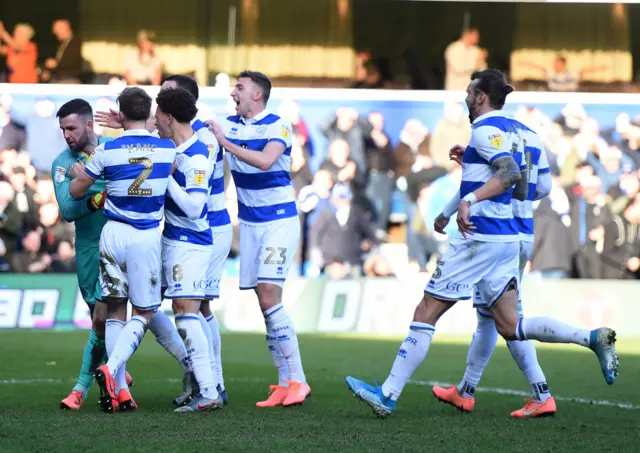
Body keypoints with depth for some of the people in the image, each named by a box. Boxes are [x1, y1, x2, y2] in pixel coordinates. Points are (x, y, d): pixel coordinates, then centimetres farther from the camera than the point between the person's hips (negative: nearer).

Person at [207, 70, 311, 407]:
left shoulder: (277, 127, -11)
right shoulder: (229, 124, 5)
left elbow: (265, 161, -29)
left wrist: (225, 142, -27)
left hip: (280, 221, -6)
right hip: (249, 224, 6)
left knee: (269, 297, -16)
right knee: (265, 304, 3)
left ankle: (298, 382, -12)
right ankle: (284, 383, 7)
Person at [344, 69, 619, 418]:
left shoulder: (486, 130, -11)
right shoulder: (512, 131, 17)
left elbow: (510, 173, -27)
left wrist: (470, 199, -37)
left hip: (480, 237, -9)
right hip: (506, 237, 9)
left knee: (425, 314, -3)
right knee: (510, 327, 7)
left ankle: (387, 396, -2)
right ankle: (593, 339, -6)